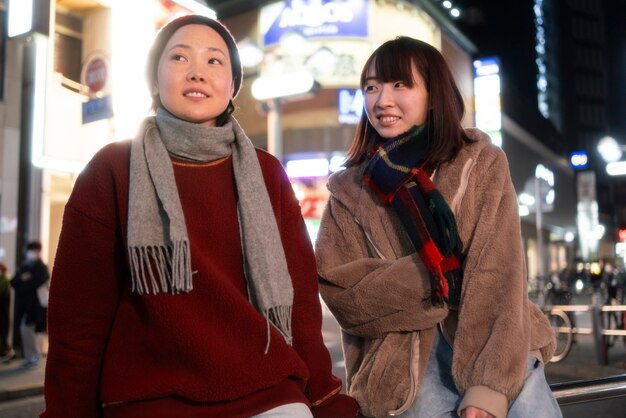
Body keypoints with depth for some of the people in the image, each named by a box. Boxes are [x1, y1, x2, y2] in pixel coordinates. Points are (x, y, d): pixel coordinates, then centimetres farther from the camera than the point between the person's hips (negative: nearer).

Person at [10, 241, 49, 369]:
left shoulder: (41, 267, -6)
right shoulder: (24, 267, 16)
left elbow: (36, 283, -19)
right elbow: (13, 282, 9)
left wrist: (21, 287, -6)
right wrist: (21, 279, -12)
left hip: (34, 305, -7)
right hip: (23, 304, 7)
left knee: (26, 328, -12)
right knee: (27, 330, 8)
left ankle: (34, 357, 0)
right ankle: (31, 357, 16)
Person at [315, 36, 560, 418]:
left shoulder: (482, 164, 1)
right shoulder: (349, 191, 4)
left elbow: (499, 280, -7)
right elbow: (340, 292, -4)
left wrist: (487, 387, -17)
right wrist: (438, 271, -14)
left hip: (494, 350, 0)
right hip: (403, 360, 1)